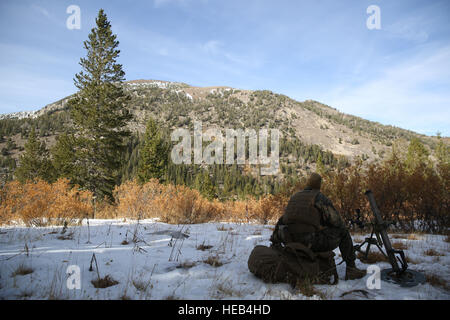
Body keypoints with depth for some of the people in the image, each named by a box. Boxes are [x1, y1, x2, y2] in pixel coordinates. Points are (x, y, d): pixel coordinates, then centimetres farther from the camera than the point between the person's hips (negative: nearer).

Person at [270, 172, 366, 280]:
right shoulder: (320, 197, -2)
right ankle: (351, 269, 16)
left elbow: (281, 221, 19)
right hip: (311, 243, -5)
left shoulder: (294, 197, 16)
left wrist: (274, 241, 25)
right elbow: (336, 221, -5)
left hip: (291, 242, 6)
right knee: (343, 232, 15)